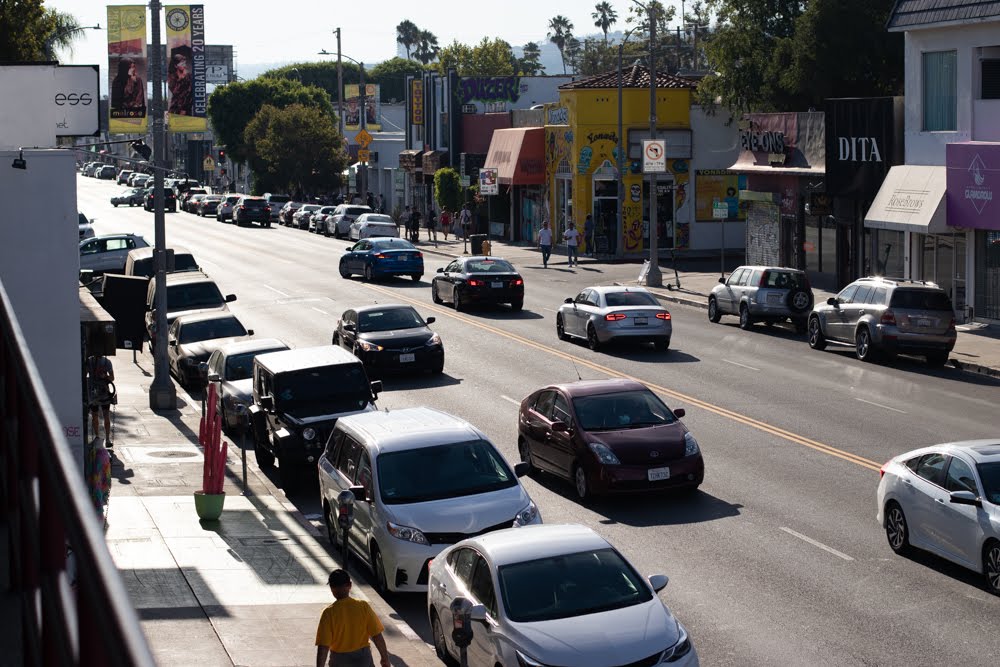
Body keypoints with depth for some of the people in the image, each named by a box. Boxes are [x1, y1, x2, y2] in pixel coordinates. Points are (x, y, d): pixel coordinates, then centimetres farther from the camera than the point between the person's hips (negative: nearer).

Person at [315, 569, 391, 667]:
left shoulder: (329, 613, -17)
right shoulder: (363, 607, -12)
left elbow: (323, 647, -18)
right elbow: (377, 636, -9)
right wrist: (385, 657, 4)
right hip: (362, 657, 1)